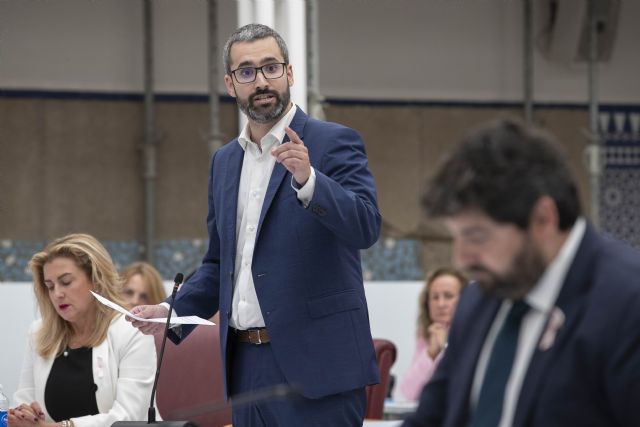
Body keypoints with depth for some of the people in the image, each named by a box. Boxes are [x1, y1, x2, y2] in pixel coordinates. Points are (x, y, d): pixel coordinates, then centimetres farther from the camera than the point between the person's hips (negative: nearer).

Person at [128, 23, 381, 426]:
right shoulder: (224, 161, 16)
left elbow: (365, 227, -17)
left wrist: (307, 179, -31)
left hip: (314, 365, -6)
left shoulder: (334, 143, -3)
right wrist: (173, 310, 7)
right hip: (247, 365, 6)